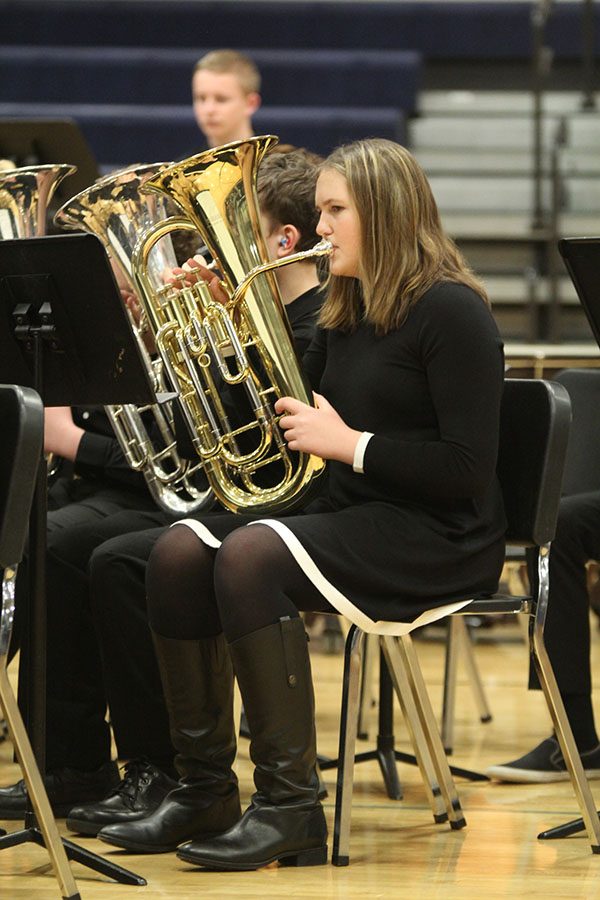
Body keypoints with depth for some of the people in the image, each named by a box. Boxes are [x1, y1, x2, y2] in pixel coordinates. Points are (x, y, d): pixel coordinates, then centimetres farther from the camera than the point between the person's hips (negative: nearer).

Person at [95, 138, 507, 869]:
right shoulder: (347, 313, 14)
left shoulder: (449, 312, -12)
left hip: (438, 536, -8)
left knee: (251, 555, -30)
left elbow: (467, 469, -19)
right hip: (350, 511, 8)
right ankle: (204, 790, -8)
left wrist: (348, 443, -18)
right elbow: (287, 418, 18)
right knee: (180, 551, -13)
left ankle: (290, 809, -26)